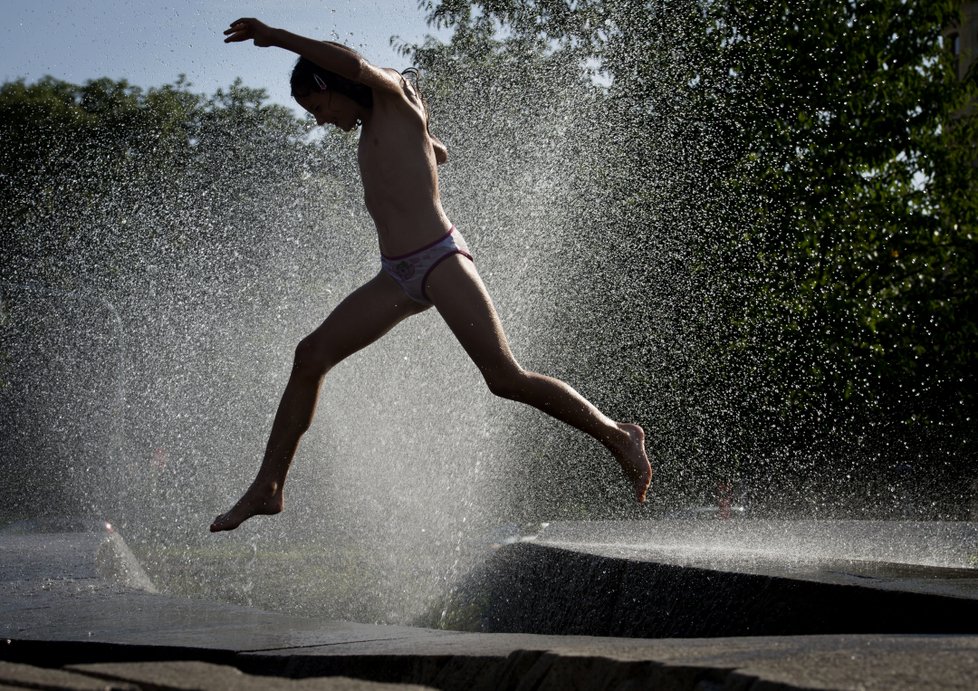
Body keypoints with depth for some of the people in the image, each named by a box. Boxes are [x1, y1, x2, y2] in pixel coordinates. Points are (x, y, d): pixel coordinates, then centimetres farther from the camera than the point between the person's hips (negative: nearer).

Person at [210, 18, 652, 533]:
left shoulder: (394, 96, 0)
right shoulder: (372, 127, 23)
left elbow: (356, 66, -24)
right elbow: (437, 152, 41)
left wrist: (277, 37, -21)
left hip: (441, 263, -9)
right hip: (397, 278, 9)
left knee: (505, 378, -16)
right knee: (311, 356, 0)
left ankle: (617, 436, -1)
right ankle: (268, 488, 3)